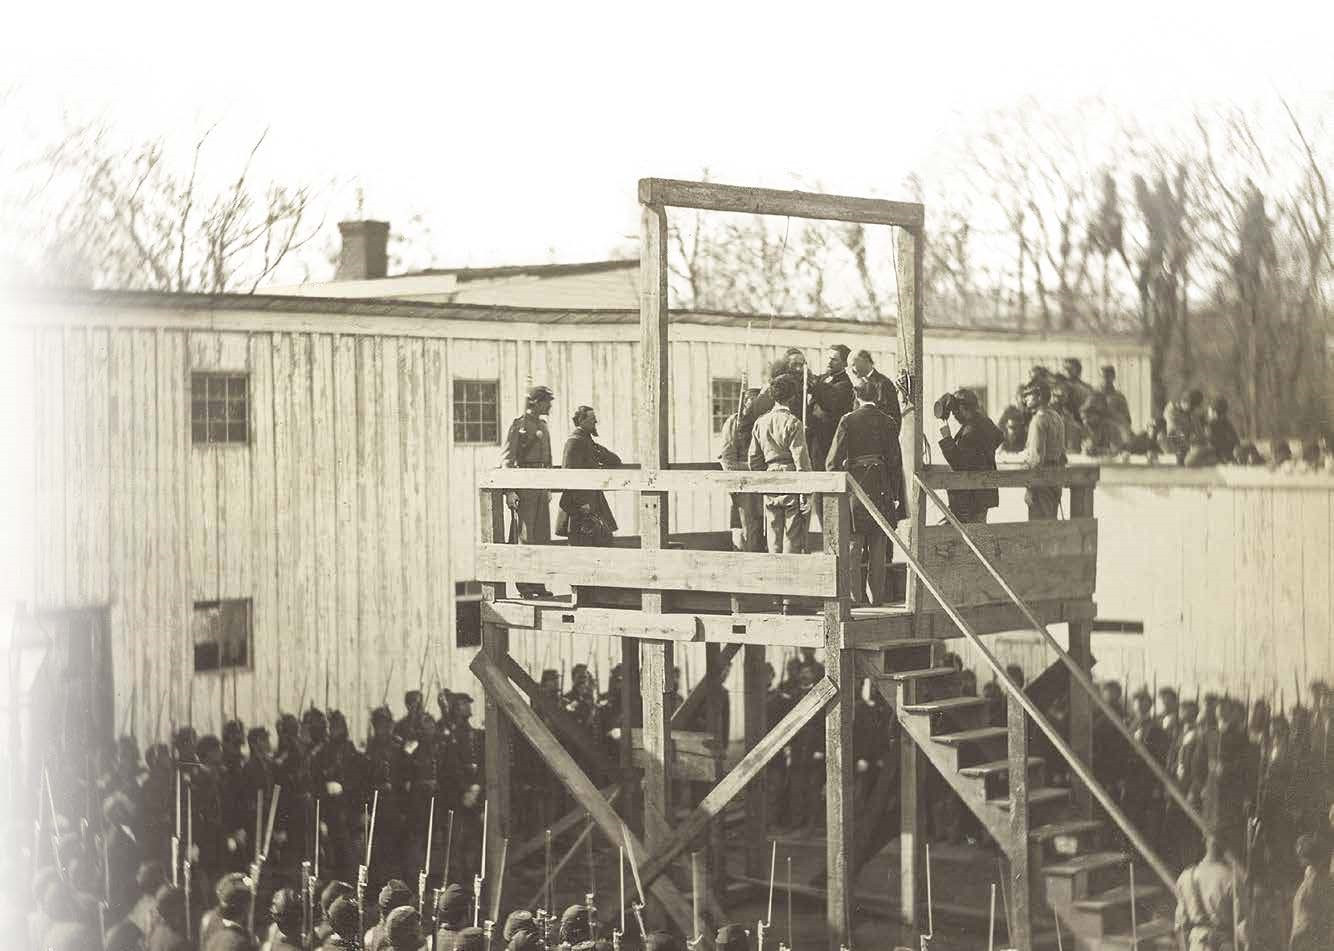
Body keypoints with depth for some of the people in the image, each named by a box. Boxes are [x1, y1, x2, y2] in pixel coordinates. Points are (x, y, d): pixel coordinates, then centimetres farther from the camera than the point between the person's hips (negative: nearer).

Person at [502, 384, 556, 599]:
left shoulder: (543, 425, 16)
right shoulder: (518, 424, -8)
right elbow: (507, 459, -12)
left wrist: (548, 488, 21)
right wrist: (510, 491, -18)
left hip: (541, 486, 8)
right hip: (525, 486, -8)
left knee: (542, 535, 8)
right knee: (525, 537, -5)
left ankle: (538, 584, 14)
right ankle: (524, 585, -2)